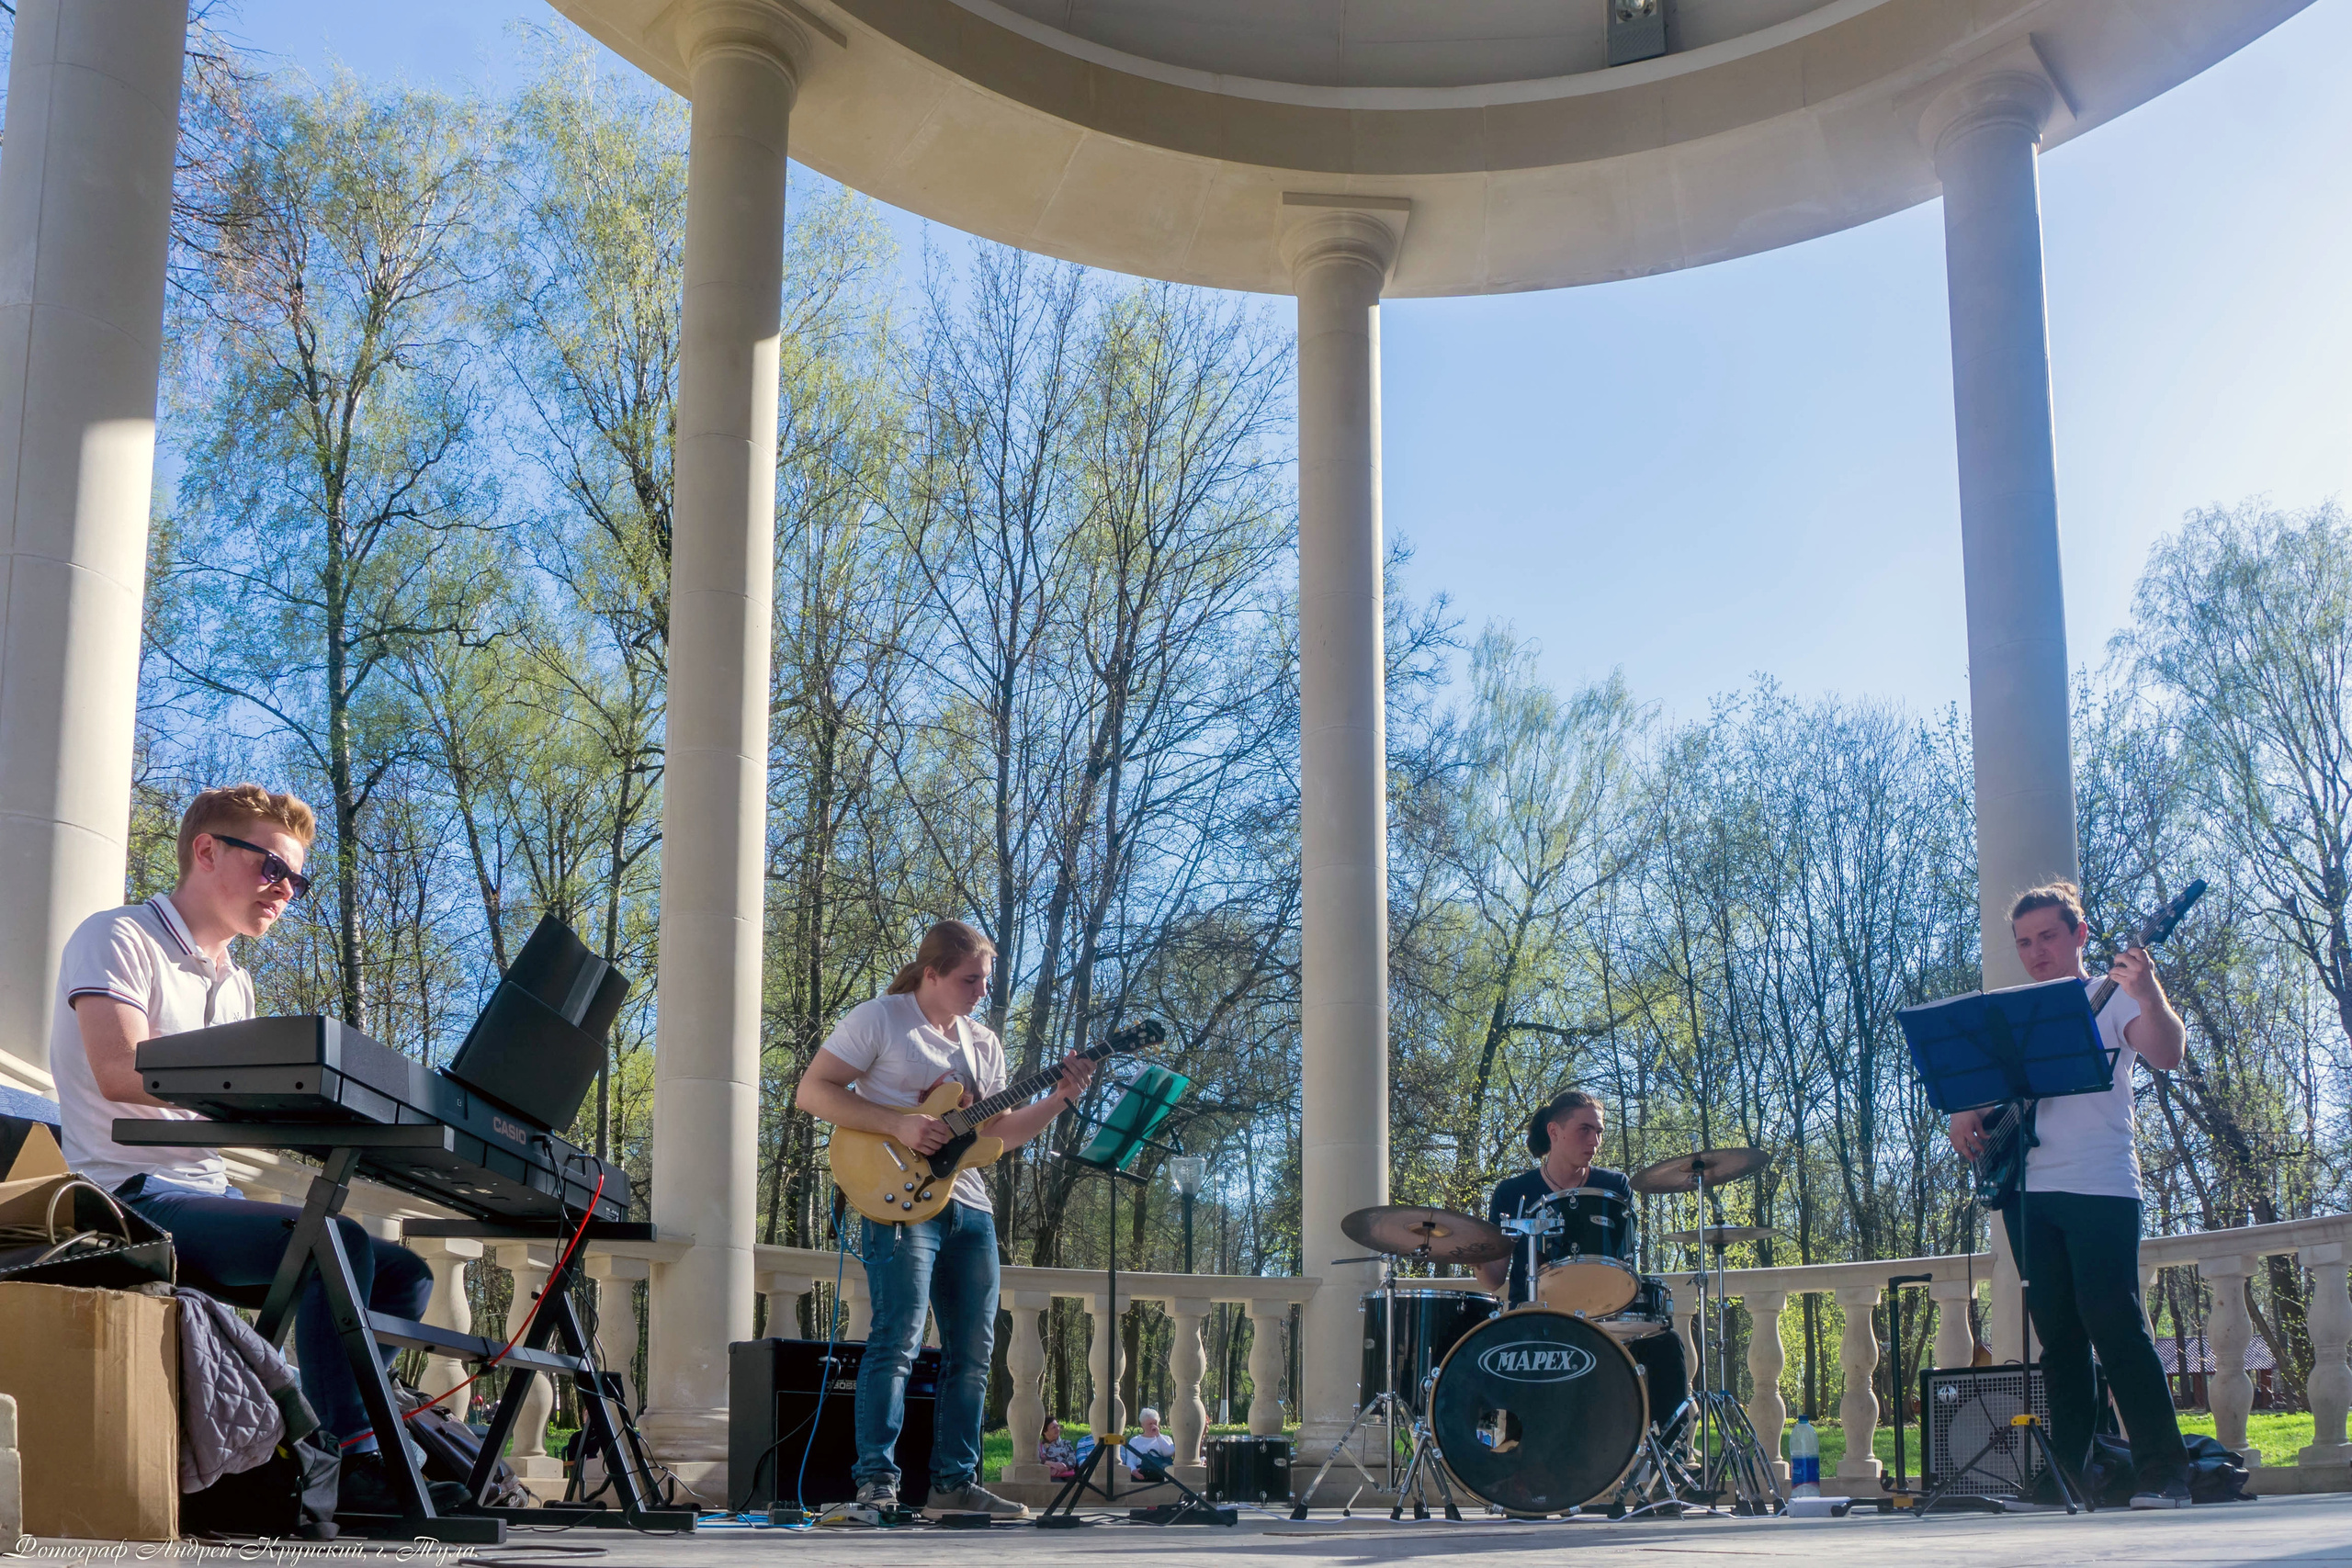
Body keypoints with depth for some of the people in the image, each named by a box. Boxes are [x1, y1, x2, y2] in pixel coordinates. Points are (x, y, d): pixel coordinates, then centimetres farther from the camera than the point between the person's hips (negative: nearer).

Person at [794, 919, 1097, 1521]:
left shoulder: (984, 1043, 18)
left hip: (968, 1205, 7)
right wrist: (899, 1125, -17)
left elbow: (1000, 1132, 19)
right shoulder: (877, 1019, -3)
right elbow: (811, 1091, -9)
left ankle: (954, 1484, 13)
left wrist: (1060, 1098, 3)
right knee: (898, 1337, -15)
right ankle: (876, 1483, -13)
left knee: (972, 1350, 6)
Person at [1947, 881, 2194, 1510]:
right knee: (2059, 1336, 6)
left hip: (2100, 1186, -5)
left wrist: (2147, 993, -32)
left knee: (2113, 1325, -14)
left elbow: (2167, 1055, -14)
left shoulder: (2111, 998, 3)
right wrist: (1965, 1114, 1)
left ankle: (2164, 1471, -10)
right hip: (2028, 1193, 5)